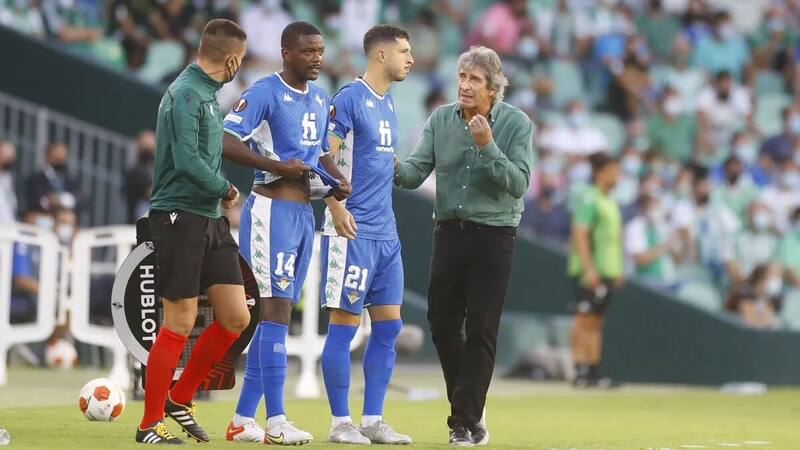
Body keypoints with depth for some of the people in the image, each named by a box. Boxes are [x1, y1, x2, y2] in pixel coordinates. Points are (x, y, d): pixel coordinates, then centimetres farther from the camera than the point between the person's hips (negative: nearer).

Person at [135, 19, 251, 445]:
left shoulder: (207, 93, 15)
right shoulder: (186, 95, -14)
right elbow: (187, 161, -22)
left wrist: (220, 197, 4)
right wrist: (225, 189, -9)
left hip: (210, 221, 9)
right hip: (179, 217, -9)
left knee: (235, 317, 5)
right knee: (179, 323, -4)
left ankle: (180, 399, 18)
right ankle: (150, 424, 6)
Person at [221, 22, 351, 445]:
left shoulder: (320, 98, 14)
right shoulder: (265, 92, -11)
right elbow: (226, 141, -18)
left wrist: (337, 179, 5)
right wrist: (277, 166, -22)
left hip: (304, 214, 9)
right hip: (271, 210, -9)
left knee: (273, 316, 9)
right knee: (275, 311, -12)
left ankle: (243, 419, 13)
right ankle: (276, 422, -14)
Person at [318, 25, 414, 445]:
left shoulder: (388, 104, 16)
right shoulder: (349, 98, -10)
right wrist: (336, 208, -25)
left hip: (385, 233, 9)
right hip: (353, 232, -9)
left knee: (388, 326, 7)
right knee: (345, 324, -4)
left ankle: (373, 420, 13)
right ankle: (340, 422, 2)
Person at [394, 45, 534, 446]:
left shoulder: (516, 124, -8)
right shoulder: (441, 120, 2)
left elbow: (518, 183, -16)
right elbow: (417, 170, -6)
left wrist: (487, 147, -26)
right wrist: (396, 169, -28)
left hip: (493, 234, -4)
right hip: (449, 230, 4)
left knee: (481, 330, -4)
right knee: (441, 322, 6)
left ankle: (465, 419, 1)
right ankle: (469, 408, 23)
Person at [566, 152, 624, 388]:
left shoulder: (610, 202, 18)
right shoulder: (589, 199, -10)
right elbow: (580, 234, -17)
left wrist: (617, 270, 22)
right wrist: (589, 268, -23)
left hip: (606, 271, 9)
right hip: (589, 271, -9)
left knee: (595, 323, 9)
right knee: (585, 320, -8)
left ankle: (593, 373, 10)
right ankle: (580, 371, -8)